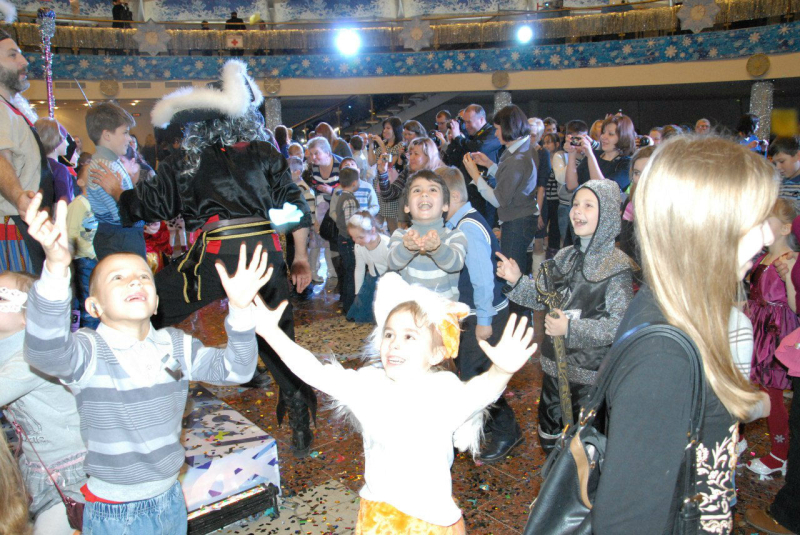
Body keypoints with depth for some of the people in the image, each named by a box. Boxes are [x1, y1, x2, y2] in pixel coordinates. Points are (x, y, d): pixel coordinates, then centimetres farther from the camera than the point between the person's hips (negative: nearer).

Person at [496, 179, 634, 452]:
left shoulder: (617, 266, -16)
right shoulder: (565, 256, 4)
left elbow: (619, 325, -21)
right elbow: (542, 296, 11)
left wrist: (571, 329, -26)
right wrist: (517, 280, -5)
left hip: (592, 373, -6)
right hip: (555, 363, 7)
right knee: (549, 437, 22)